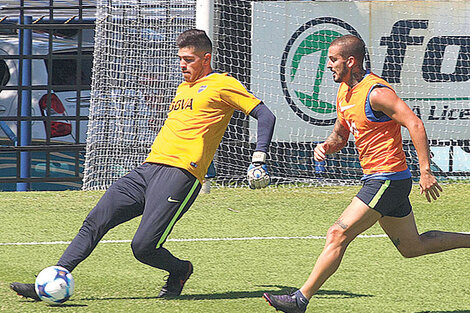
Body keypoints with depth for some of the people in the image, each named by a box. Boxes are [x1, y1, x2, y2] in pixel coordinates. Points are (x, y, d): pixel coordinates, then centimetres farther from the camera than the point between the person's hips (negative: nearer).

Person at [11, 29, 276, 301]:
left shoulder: (222, 84, 1)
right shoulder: (184, 87, 26)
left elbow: (266, 116, -3)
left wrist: (259, 160, -11)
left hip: (180, 174, -8)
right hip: (148, 169, 8)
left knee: (143, 247, -18)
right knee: (95, 221, -6)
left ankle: (180, 270, 13)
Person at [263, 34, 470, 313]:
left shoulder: (376, 92, -18)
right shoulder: (345, 92, 11)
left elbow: (416, 125, -23)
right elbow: (340, 135, 23)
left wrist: (425, 172, -28)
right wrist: (326, 146, -1)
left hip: (387, 180, -10)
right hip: (378, 179, 10)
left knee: (338, 235, -12)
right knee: (412, 247, 19)